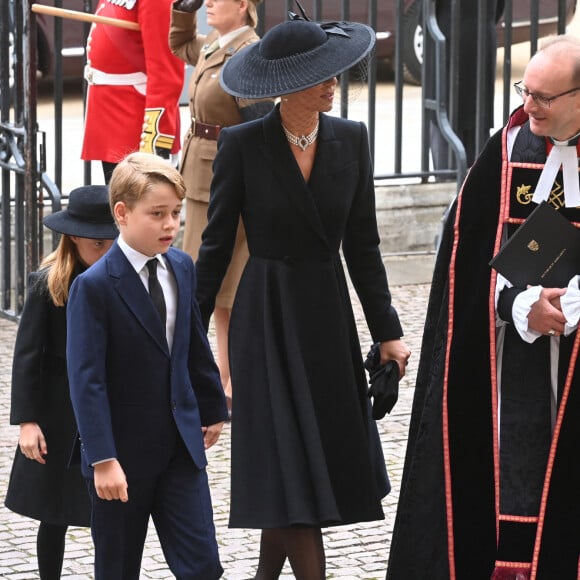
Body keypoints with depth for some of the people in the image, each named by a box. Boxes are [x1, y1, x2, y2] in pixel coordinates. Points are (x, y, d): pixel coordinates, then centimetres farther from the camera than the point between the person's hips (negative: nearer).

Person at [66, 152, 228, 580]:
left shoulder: (181, 268, 4)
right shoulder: (94, 286, -16)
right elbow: (86, 379, -19)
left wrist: (213, 407, 25)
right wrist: (102, 459, -23)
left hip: (181, 444, 5)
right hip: (124, 449, -5)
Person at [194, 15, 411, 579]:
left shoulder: (350, 140, 1)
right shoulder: (241, 144, -10)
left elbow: (362, 245, 5)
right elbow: (215, 245, -3)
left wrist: (387, 331, 3)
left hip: (328, 313, 4)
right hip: (266, 319, -4)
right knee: (290, 465, -6)